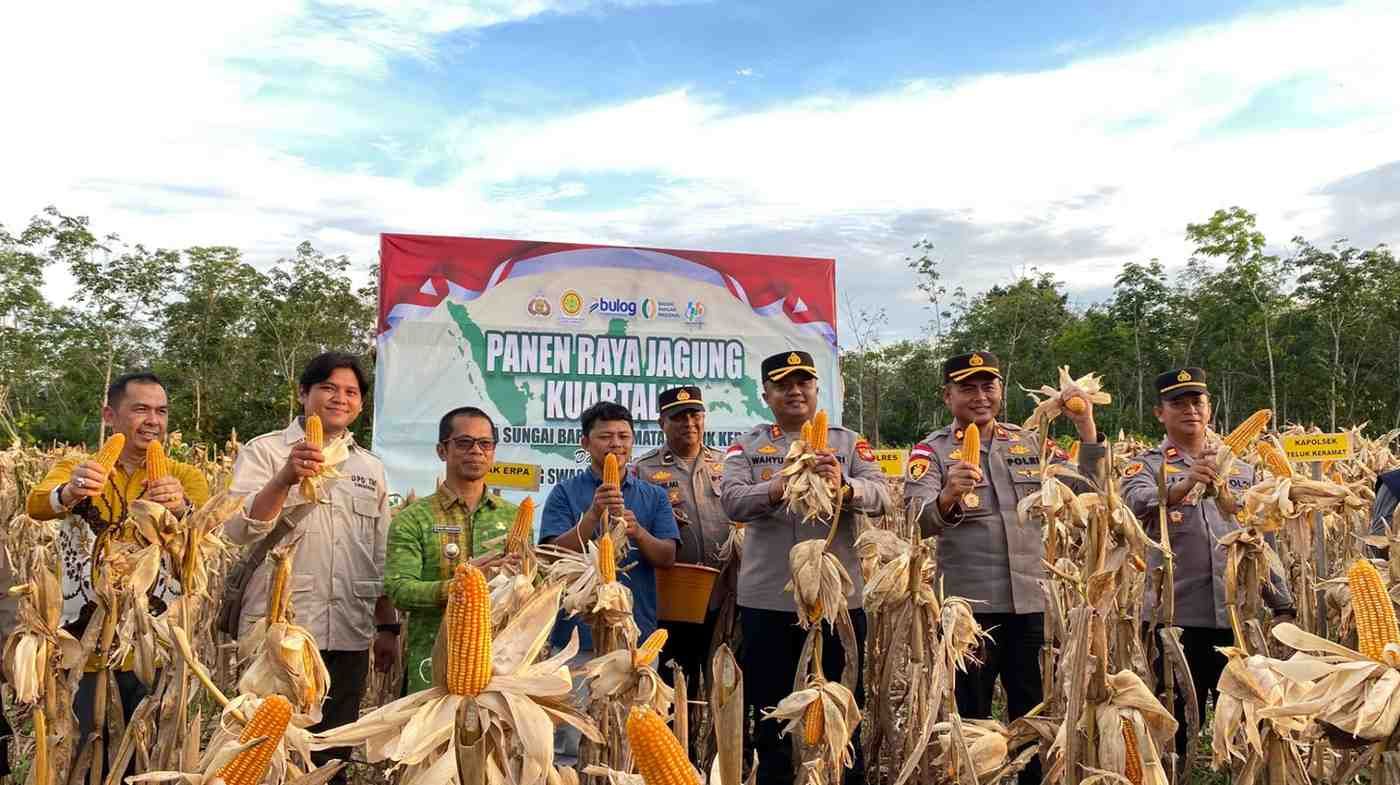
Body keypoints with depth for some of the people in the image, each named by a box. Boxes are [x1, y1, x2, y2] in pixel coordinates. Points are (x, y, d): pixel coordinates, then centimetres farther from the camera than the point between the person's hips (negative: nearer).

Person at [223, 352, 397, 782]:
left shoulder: (371, 468, 13)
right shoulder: (265, 451, 0)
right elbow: (238, 529, -14)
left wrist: (388, 627, 13)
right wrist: (285, 479, -28)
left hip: (350, 637, 4)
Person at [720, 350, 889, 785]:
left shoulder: (848, 442, 7)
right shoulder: (747, 446, 6)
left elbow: (880, 496, -7)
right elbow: (732, 501, -10)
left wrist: (843, 486, -28)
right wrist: (778, 488, -30)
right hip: (766, 600, 0)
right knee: (770, 712, 13)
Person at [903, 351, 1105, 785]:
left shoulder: (1031, 442, 9)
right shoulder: (932, 451, -4)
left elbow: (1085, 493, 5)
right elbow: (920, 522, -19)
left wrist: (1086, 430, -6)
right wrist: (948, 496, -41)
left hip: (1035, 601, 4)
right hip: (969, 604, -3)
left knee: (1036, 713, 16)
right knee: (970, 716, 8)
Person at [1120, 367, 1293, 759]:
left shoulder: (1238, 467, 14)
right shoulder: (1148, 465, 0)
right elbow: (1137, 502, -24)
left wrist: (1282, 604, 12)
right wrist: (1185, 484, -42)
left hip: (1237, 615, 4)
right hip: (1176, 617, -4)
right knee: (1179, 723, 4)